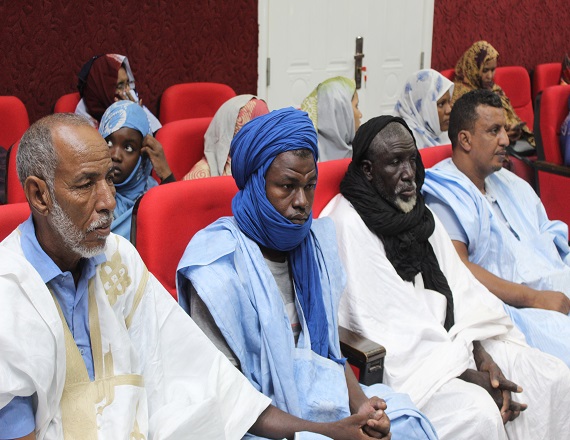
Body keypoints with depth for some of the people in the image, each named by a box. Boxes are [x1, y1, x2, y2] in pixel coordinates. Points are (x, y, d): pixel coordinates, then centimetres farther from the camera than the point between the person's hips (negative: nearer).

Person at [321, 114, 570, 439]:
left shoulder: (421, 214, 12)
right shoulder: (348, 224, -14)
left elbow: (458, 288, 5)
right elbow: (387, 326, -19)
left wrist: (481, 354, -12)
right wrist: (470, 377, -18)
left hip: (445, 344, 8)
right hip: (393, 363, -8)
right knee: (477, 413, -29)